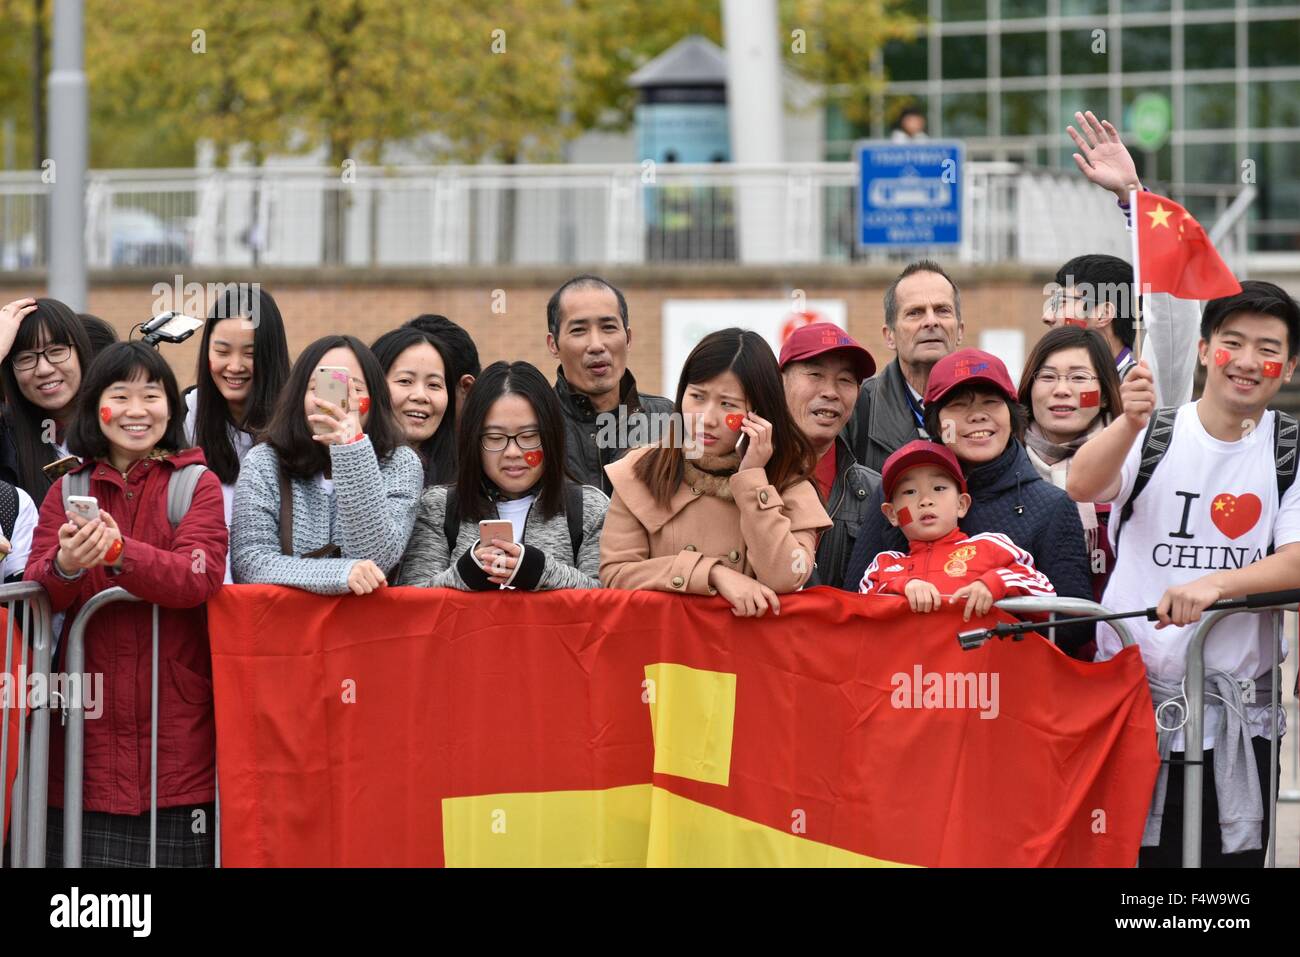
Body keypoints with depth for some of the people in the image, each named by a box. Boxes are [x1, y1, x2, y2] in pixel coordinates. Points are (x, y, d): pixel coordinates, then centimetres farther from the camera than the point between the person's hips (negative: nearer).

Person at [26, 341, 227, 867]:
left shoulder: (198, 485, 4)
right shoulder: (68, 489, 11)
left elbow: (200, 576, -13)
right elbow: (37, 590, -2)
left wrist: (119, 553, -29)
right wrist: (65, 566, -26)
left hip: (175, 715, -2)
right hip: (90, 714, 2)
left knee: (172, 852, -3)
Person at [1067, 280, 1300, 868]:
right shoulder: (1154, 435, 4)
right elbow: (1082, 487, -15)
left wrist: (1216, 583, -26)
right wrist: (1128, 424, -35)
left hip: (1235, 718, 0)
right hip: (1129, 697, 0)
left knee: (1229, 854, 0)